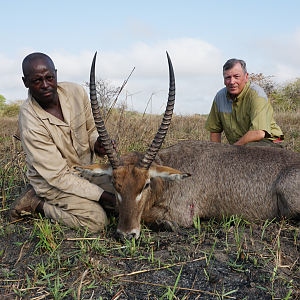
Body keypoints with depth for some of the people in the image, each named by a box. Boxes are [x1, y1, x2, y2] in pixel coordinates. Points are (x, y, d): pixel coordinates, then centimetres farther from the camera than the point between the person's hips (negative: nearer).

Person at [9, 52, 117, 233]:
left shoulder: (76, 92, -14)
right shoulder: (30, 124, -29)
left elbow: (91, 130, 3)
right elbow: (58, 176, -25)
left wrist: (97, 144, -23)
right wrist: (104, 196, -26)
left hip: (86, 167, 6)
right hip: (52, 179, -6)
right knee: (97, 220, -21)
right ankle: (35, 203, -3)